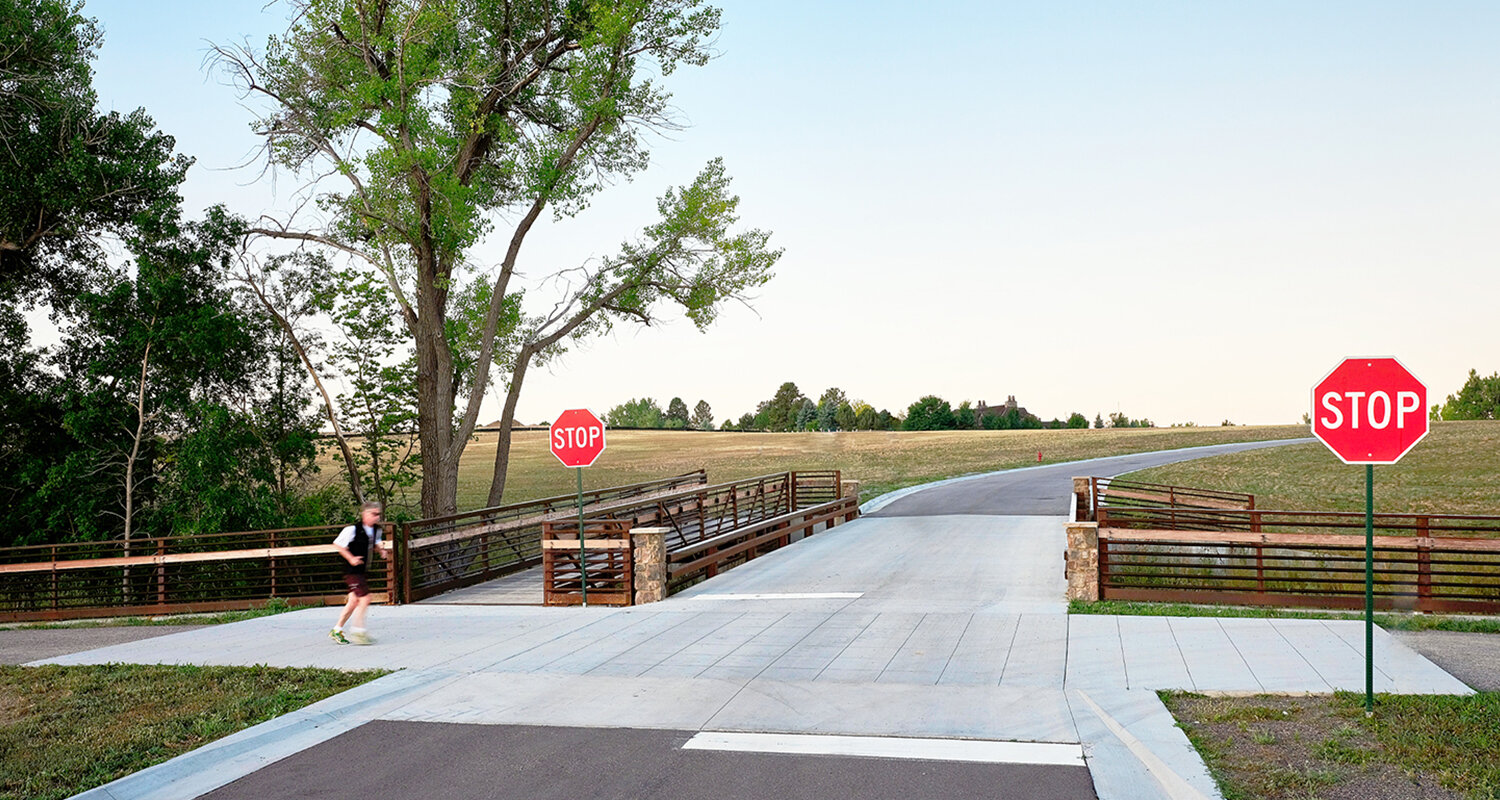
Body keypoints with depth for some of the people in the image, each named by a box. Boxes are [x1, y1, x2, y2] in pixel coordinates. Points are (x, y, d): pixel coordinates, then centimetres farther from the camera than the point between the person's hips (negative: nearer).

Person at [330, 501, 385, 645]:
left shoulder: (376, 530, 6)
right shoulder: (352, 530, -17)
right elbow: (337, 544, -11)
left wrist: (379, 549, 0)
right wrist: (351, 558, -18)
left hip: (361, 571, 8)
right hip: (352, 570, -8)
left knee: (354, 601, 12)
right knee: (365, 598, -14)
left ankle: (336, 631, 24)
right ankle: (358, 631, -6)